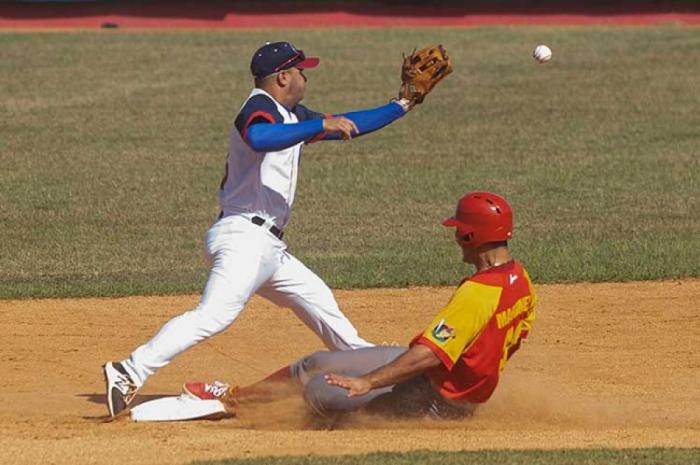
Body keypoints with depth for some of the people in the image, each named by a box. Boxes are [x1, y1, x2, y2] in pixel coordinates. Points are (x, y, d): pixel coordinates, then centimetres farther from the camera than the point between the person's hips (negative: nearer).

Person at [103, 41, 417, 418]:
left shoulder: (291, 116, 20)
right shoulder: (260, 108, -10)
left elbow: (346, 126, 32)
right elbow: (258, 138, -34)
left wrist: (401, 107, 32)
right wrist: (321, 125, -32)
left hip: (268, 246, 11)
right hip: (243, 235, -11)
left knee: (318, 300, 24)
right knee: (215, 313, -25)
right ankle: (130, 373, -34)